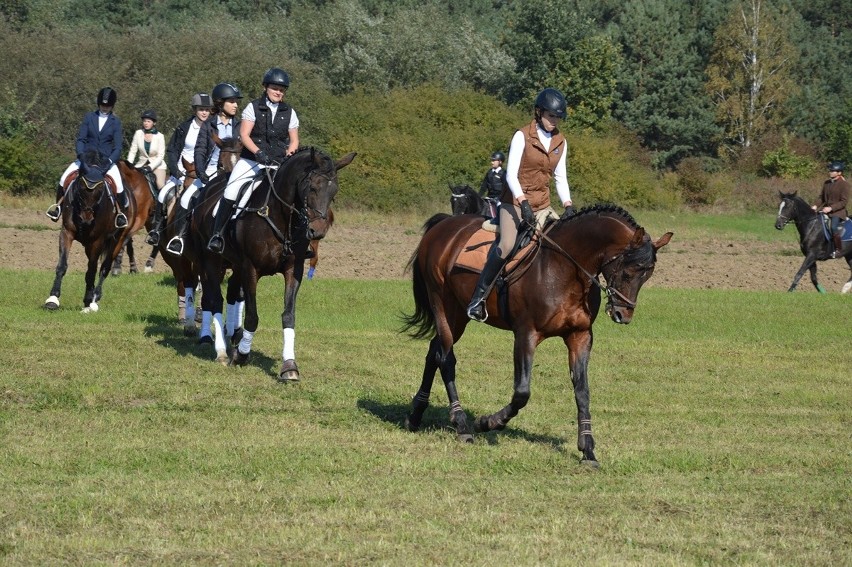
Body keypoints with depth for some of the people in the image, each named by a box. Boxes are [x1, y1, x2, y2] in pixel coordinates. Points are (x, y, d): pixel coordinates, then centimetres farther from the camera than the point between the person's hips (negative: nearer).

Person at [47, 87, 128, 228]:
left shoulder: (115, 122, 2)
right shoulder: (89, 117, 5)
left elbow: (118, 147, -5)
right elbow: (81, 138, 0)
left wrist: (109, 161, -23)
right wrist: (81, 154, -19)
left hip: (106, 160, -1)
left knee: (118, 185, -24)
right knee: (64, 178, -17)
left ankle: (122, 213, -4)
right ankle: (58, 206, 3)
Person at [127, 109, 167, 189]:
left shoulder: (159, 136, -8)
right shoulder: (138, 133, -2)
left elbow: (160, 156, -10)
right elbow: (132, 151, 0)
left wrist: (150, 167, -22)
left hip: (156, 165, -3)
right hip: (141, 164, 3)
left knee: (160, 186, -20)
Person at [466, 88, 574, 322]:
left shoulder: (560, 142, 9)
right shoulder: (522, 136, -8)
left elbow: (560, 177, 13)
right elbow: (511, 174, -14)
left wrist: (568, 205, -2)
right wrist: (523, 203, -26)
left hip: (542, 205, 6)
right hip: (515, 201, -6)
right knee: (506, 246, -26)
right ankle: (478, 297, -18)